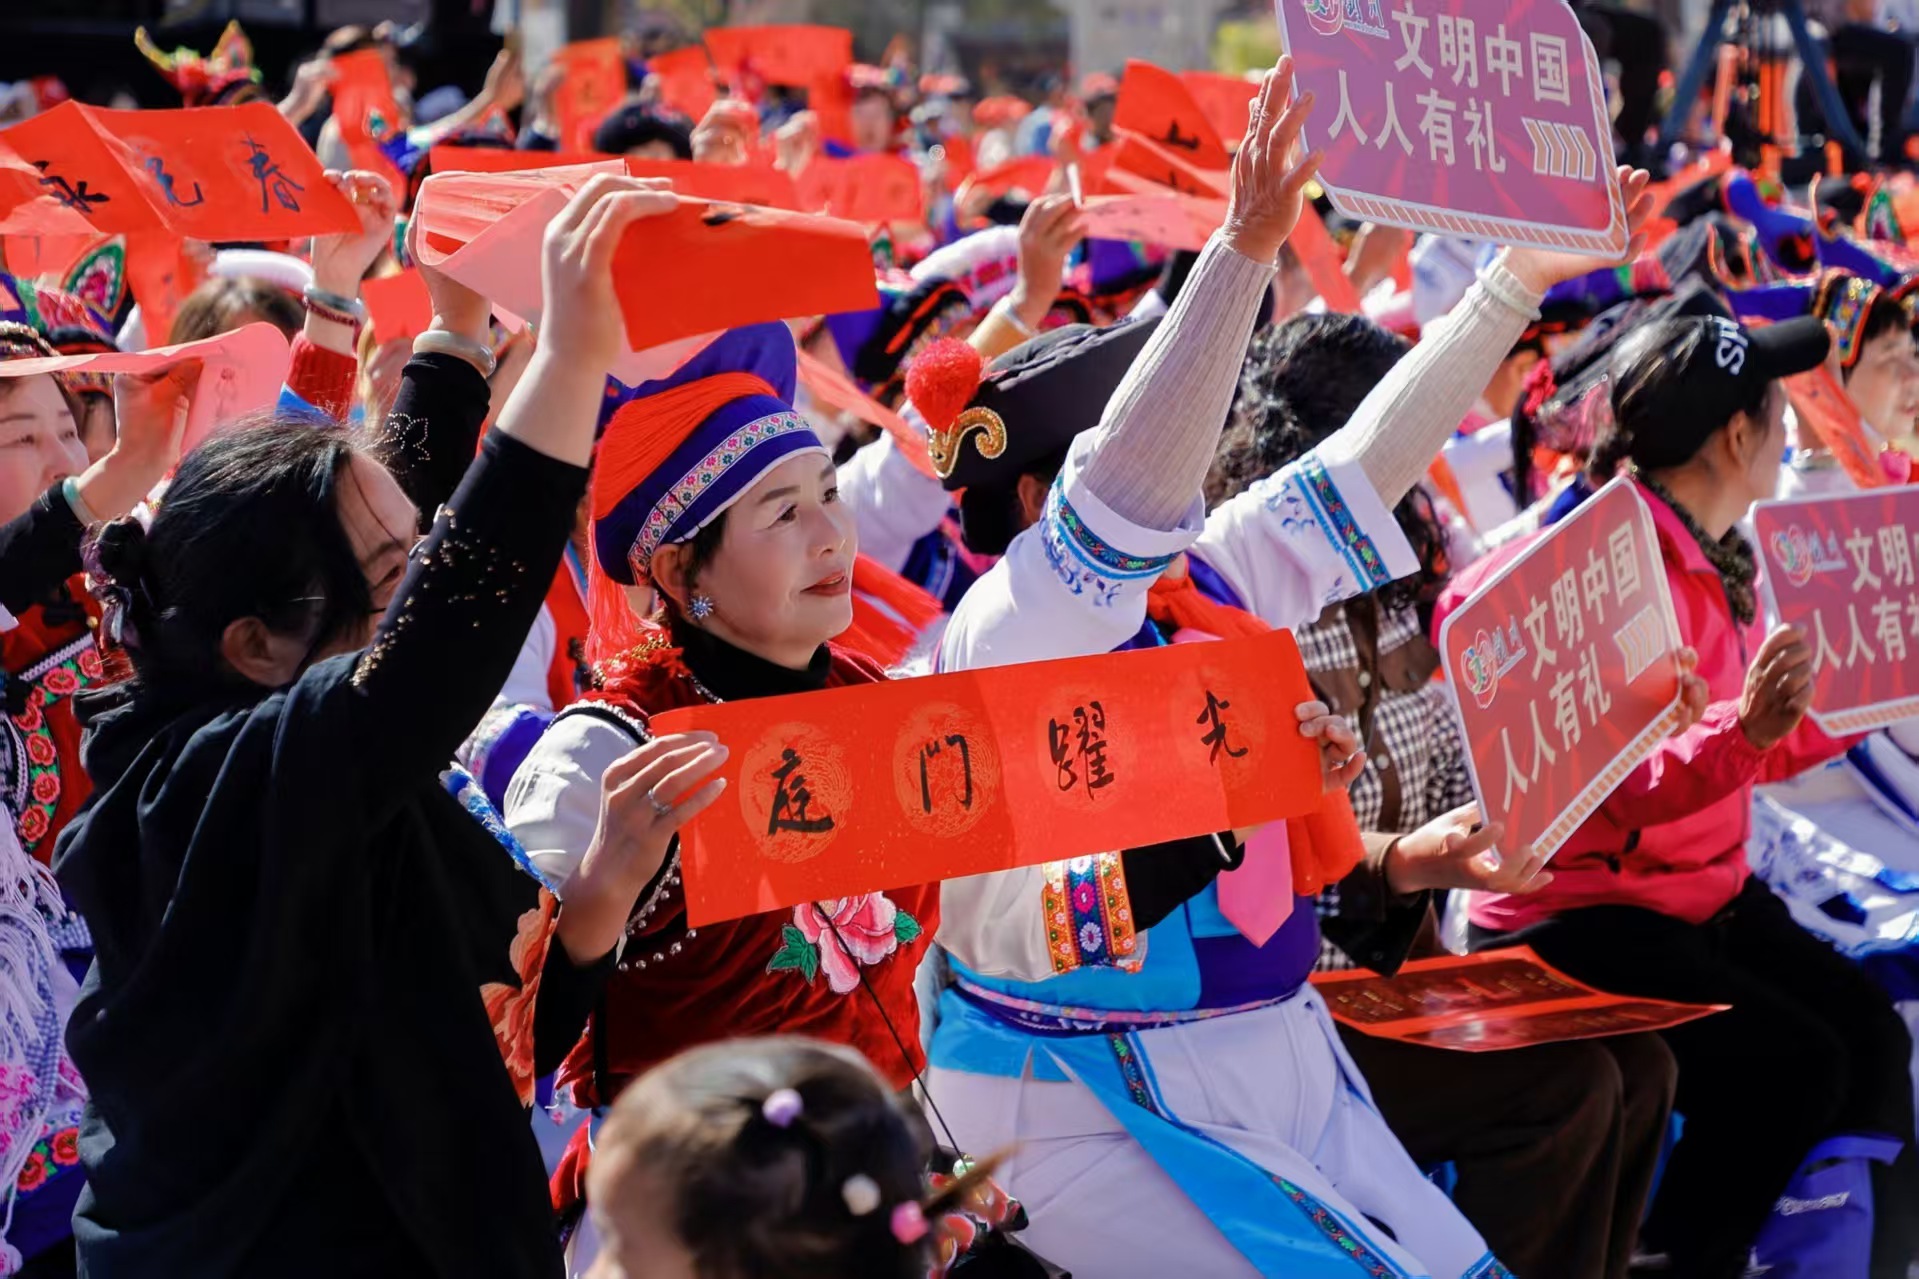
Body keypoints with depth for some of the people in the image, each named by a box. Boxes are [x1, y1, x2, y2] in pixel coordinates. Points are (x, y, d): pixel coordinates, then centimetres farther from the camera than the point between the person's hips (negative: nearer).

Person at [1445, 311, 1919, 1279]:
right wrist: (1743, 730, -37)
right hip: (1579, 915, -9)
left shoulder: (1715, 561, 10)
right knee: (1790, 1066, -22)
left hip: (1705, 891, 9)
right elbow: (1615, 800, -23)